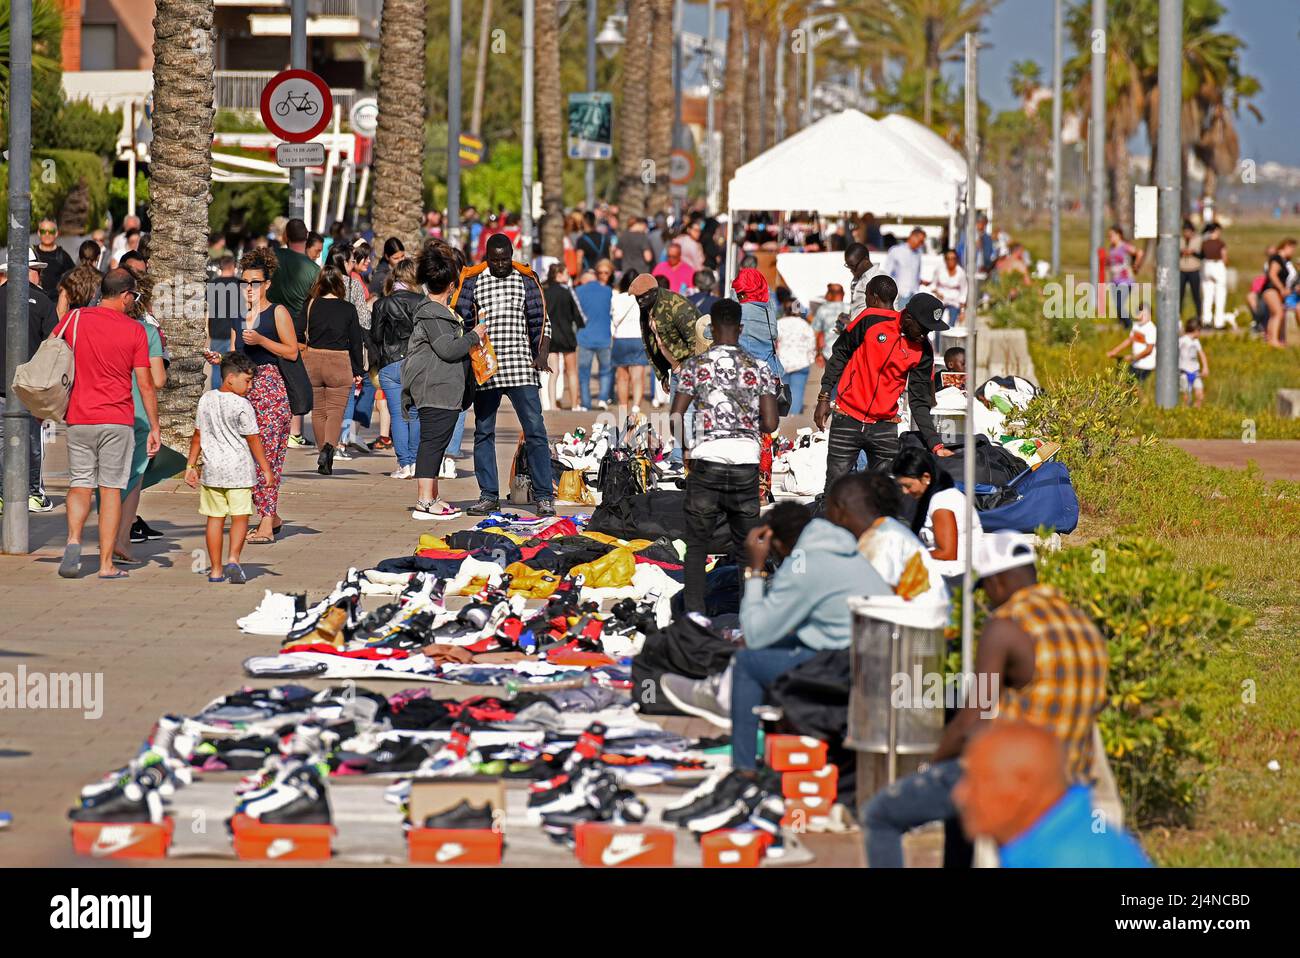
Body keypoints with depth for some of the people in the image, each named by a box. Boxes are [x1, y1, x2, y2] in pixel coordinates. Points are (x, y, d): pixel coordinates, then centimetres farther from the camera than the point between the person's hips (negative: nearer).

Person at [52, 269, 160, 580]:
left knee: (79, 484, 11)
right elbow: (145, 384, -5)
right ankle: (106, 563, 2)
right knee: (111, 489, 3)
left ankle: (73, 540, -13)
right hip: (118, 420, -2)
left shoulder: (75, 319, 0)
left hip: (79, 418, 2)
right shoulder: (134, 330, -4)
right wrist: (155, 428, 3)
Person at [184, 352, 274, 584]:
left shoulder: (206, 399, 4)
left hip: (212, 468, 5)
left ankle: (215, 570, 11)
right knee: (240, 517, 2)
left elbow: (198, 436, 10)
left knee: (215, 518, 9)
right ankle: (233, 559, -16)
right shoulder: (242, 406, -12)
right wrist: (265, 469, 0)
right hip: (239, 469, -5)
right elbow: (253, 440, -8)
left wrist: (191, 465, 17)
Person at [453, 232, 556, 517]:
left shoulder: (526, 280, 7)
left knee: (535, 430, -6)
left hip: (521, 367, -1)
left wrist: (542, 355, -7)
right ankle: (489, 496, 14)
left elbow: (541, 322, 8)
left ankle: (544, 495, -3)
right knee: (483, 433, 6)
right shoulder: (471, 281, 5)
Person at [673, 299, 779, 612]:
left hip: (707, 461, -2)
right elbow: (770, 424, -1)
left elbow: (676, 417, -3)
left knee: (697, 545, 8)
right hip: (747, 464, 2)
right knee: (746, 547, 13)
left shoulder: (695, 365, 1)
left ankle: (694, 612, -3)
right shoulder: (759, 369, 5)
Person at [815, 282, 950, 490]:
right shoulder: (871, 320, -8)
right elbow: (840, 354, 4)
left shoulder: (923, 351, -2)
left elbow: (919, 403, 0)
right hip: (847, 420, -2)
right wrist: (824, 397, 0)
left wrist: (935, 445, -8)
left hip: (885, 427, 2)